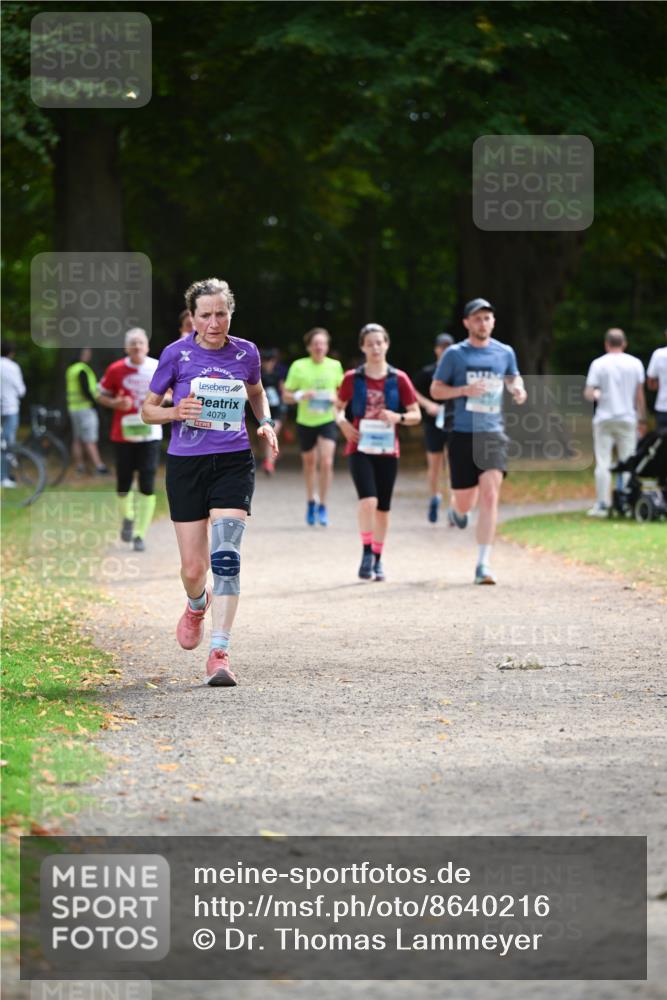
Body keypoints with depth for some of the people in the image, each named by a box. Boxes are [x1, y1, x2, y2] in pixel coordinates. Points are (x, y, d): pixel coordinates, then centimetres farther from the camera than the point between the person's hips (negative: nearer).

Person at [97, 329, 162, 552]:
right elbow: (101, 395, 7)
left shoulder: (158, 368, -1)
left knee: (147, 486, -7)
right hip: (123, 433, 0)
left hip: (150, 433, 0)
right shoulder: (116, 370, -3)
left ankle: (140, 534, 2)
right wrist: (116, 404, -13)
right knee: (123, 485, 3)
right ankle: (127, 518, 35)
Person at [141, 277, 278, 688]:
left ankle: (220, 653, -17)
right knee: (193, 568, 4)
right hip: (187, 465, 0)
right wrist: (176, 412, -15)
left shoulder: (246, 353, 2)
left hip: (234, 462, 0)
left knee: (225, 555, -17)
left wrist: (266, 423, 4)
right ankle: (197, 606, 42)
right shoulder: (177, 354, -4)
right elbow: (147, 409, 6)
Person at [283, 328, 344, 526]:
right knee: (309, 463, 14)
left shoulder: (335, 366, 0)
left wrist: (336, 398, -8)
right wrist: (300, 395, -21)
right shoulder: (298, 366, -5)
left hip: (328, 421, 0)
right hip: (305, 422, 0)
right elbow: (286, 396, -1)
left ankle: (322, 506, -2)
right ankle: (310, 501, 36)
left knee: (326, 462, -14)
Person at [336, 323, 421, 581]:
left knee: (383, 507, 8)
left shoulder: (398, 379, 1)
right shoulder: (352, 379, 0)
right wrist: (342, 422, -9)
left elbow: (416, 415, 4)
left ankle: (377, 560, 22)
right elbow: (338, 407, 12)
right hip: (360, 448, -2)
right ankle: (367, 553, -8)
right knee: (368, 500, -21)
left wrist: (398, 417, -16)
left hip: (387, 450, 2)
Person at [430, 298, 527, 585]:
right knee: (465, 503, 4)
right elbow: (435, 390, 3)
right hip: (463, 433, -1)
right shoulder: (455, 354, 0)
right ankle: (456, 508, 45)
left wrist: (518, 389, 3)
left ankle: (483, 565, -12)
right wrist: (464, 390, -14)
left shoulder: (504, 352, 8)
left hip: (494, 433, 1)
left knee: (490, 497, -14)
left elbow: (513, 377, 27)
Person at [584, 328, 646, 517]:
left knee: (603, 463, 1)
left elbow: (588, 395, -7)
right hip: (627, 418, 1)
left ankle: (602, 504, -3)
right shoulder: (635, 364, 2)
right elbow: (640, 395, 5)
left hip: (604, 419, -1)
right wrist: (642, 420, 12)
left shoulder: (599, 364, -4)